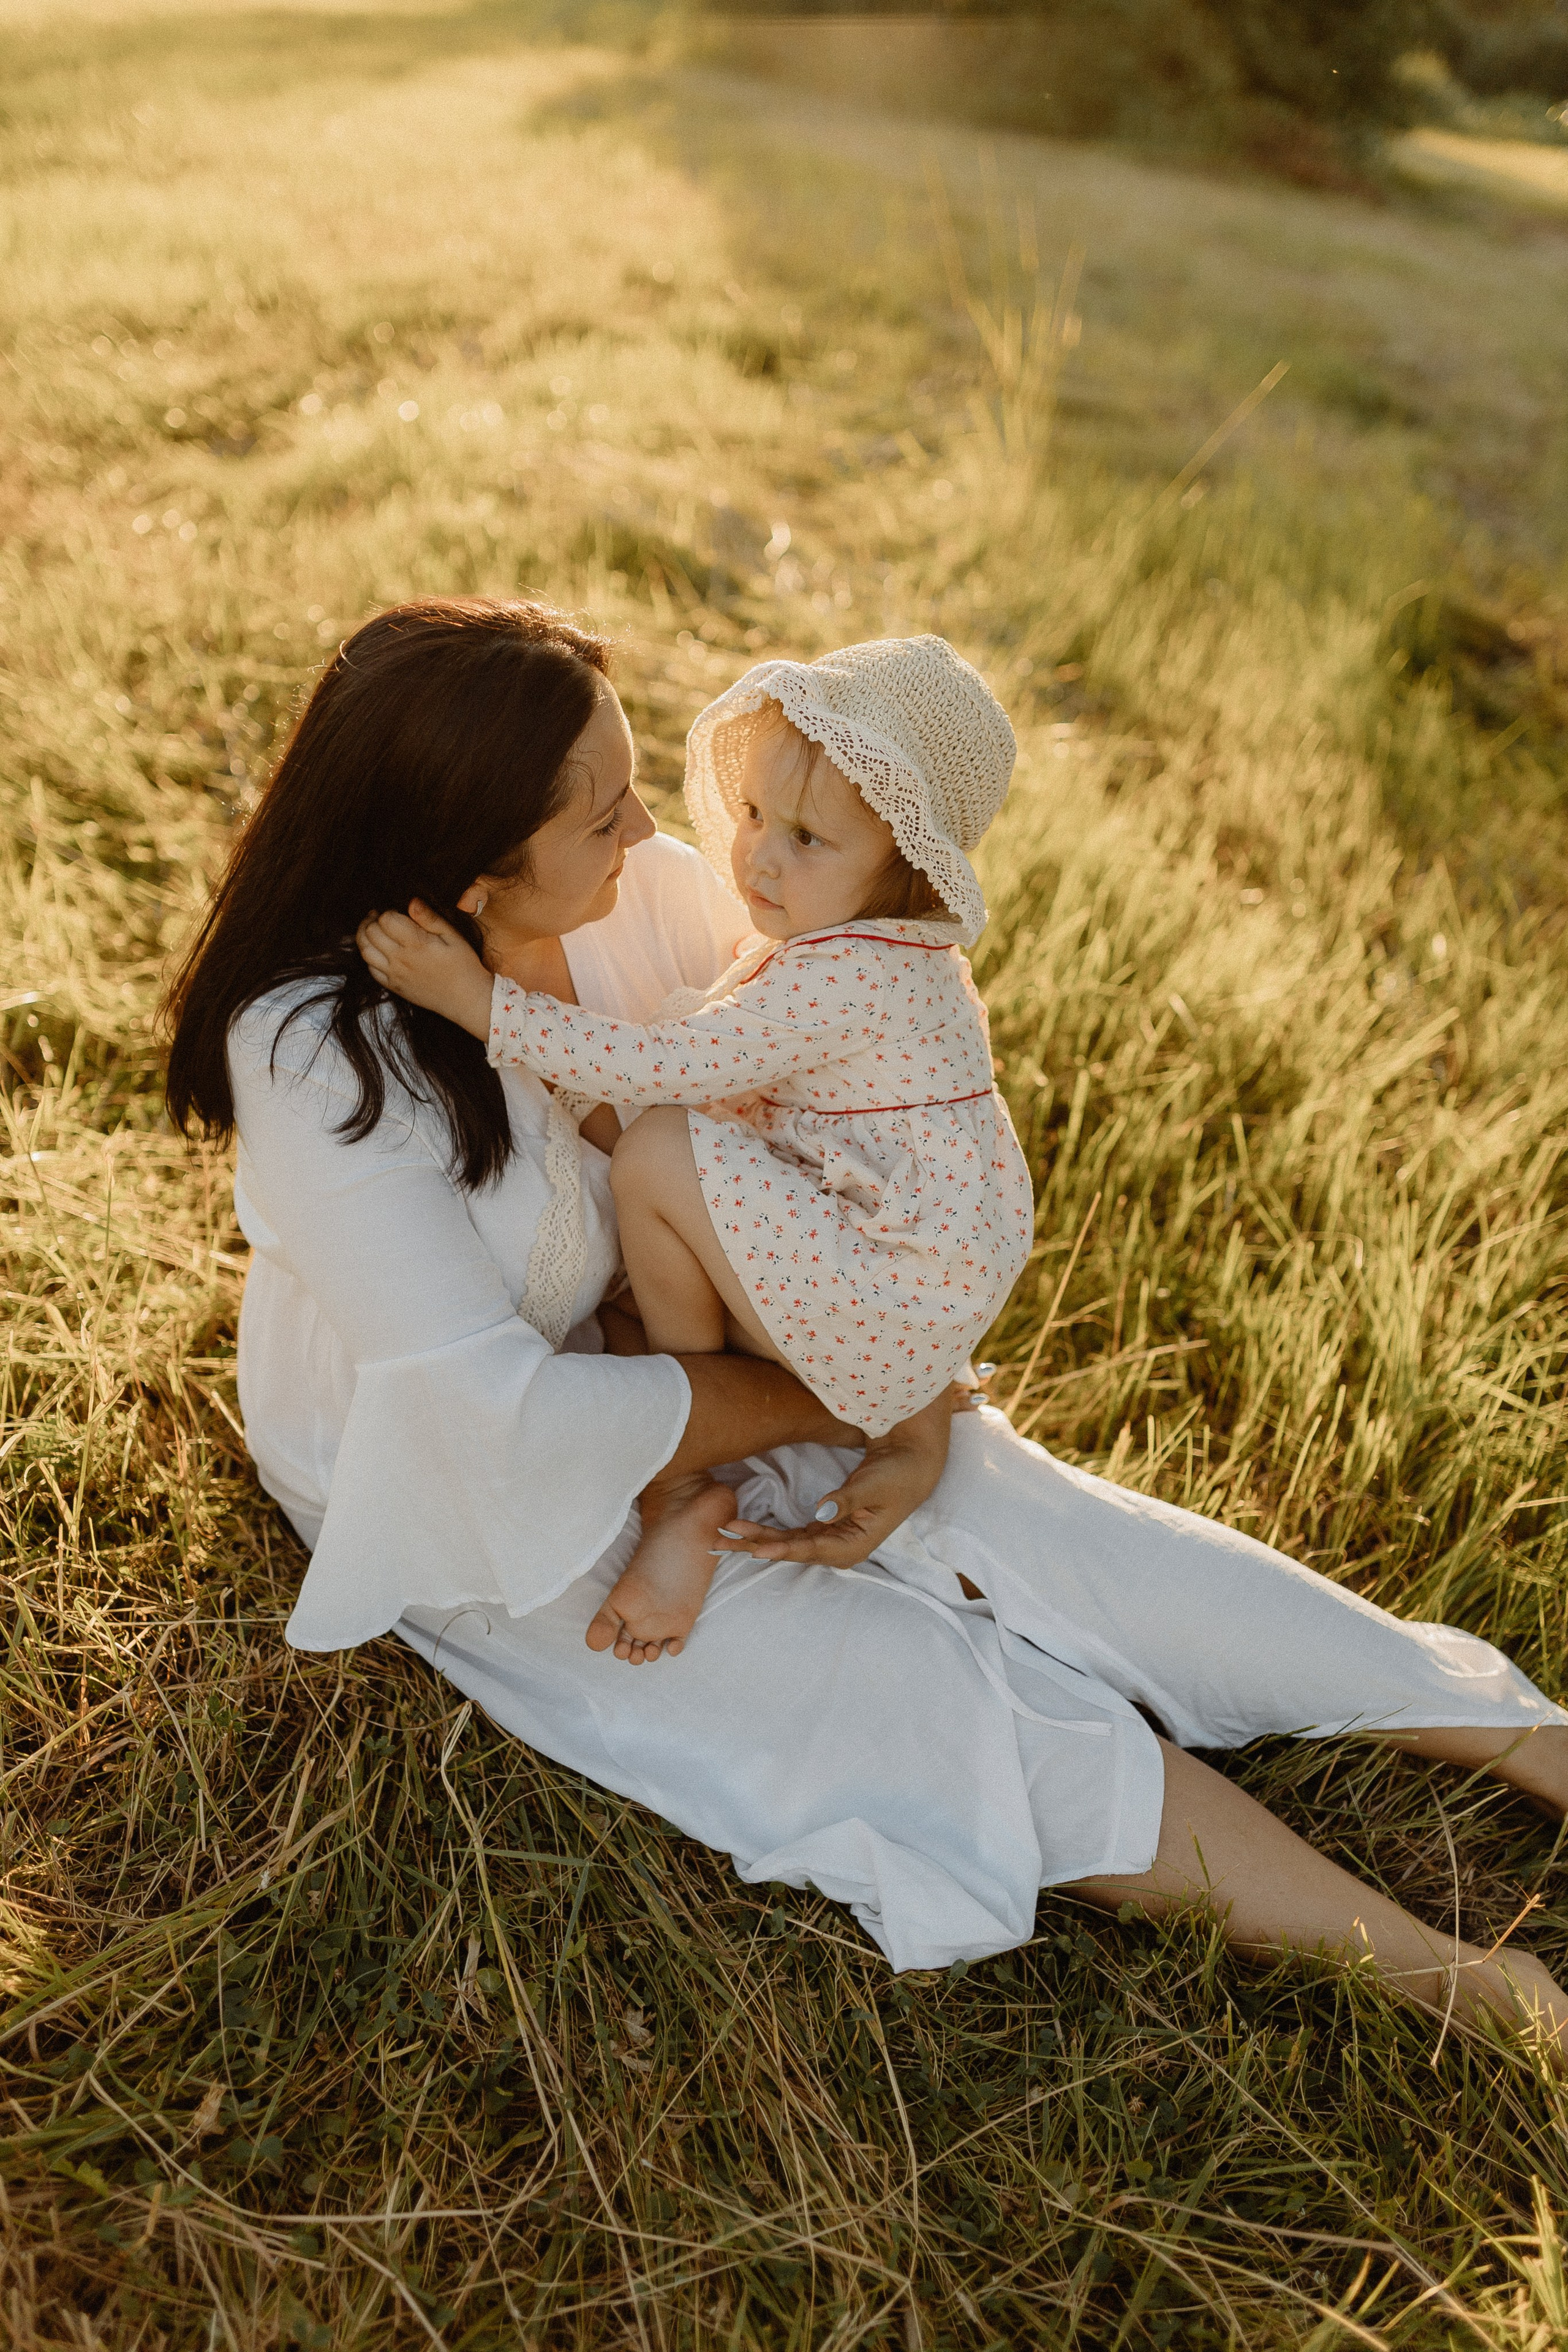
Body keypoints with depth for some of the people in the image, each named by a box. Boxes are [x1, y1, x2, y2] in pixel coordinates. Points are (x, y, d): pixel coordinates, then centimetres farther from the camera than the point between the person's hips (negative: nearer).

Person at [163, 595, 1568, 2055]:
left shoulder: (648, 894, -14)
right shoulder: (320, 1059, -30)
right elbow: (494, 1415, -31)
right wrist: (813, 1404, -22)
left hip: (651, 1349, 5)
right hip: (463, 1495, -5)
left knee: (1035, 1524, -6)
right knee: (889, 1690, -15)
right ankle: (1428, 1974, -9)